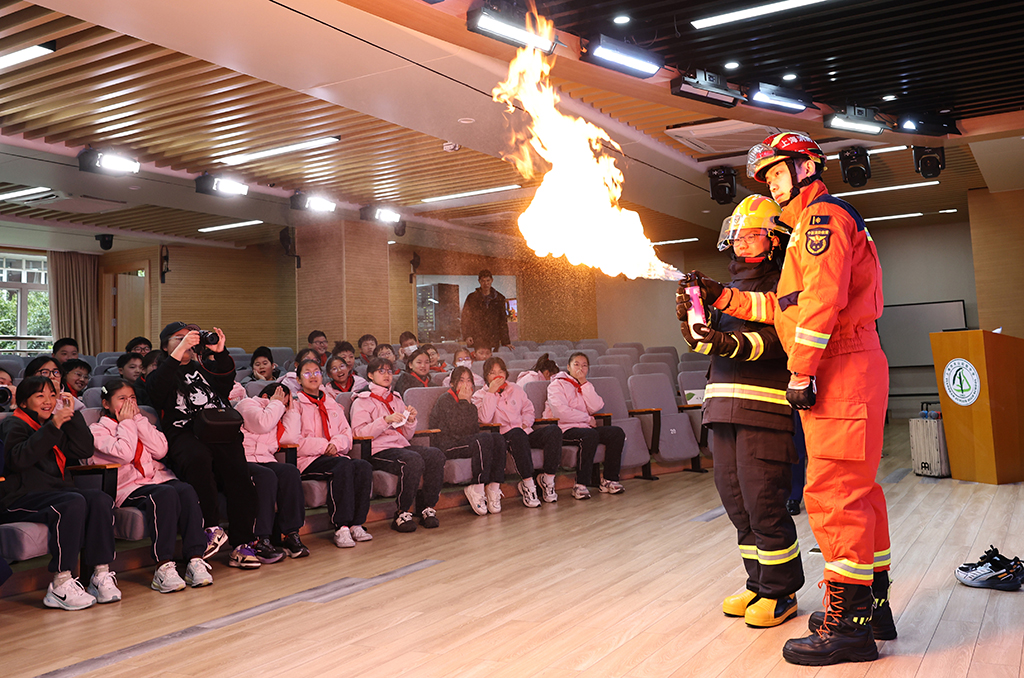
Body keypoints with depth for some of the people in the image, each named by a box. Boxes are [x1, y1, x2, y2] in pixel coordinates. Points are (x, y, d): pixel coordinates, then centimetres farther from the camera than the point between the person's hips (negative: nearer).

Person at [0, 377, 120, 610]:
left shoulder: (57, 427, 26)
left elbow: (84, 450, 12)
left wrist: (72, 414, 9)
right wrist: (52, 427, -21)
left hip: (55, 491, 6)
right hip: (20, 498, -6)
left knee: (100, 499, -23)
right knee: (73, 503, -35)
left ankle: (101, 575, -24)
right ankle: (61, 585, -34)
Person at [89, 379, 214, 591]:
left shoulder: (142, 423, 27)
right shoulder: (98, 430, 11)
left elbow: (160, 450, 6)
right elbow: (124, 454, -9)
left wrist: (139, 419, 7)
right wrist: (126, 422, 3)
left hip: (158, 477, 5)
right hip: (129, 488, -4)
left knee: (186, 490, -30)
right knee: (166, 494, -36)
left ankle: (195, 560, -34)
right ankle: (163, 567, -39)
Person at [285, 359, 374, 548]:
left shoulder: (332, 404, 25)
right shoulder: (295, 405, 7)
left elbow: (347, 433, 18)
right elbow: (292, 440, -6)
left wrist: (337, 443, -6)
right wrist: (324, 446, -12)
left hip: (336, 455, 5)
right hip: (308, 461, -5)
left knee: (364, 466, -26)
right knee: (344, 466, -35)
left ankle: (356, 524, -24)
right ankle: (341, 528, -35)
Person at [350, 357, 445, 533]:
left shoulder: (396, 400, 27)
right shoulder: (362, 401, 7)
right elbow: (359, 433, -9)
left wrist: (411, 420, 6)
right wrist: (386, 420, -18)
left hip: (401, 446, 6)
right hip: (378, 451, -6)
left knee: (436, 455, -23)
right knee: (413, 460, -35)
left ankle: (427, 508, -16)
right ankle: (401, 514, -22)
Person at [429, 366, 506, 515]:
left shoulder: (468, 401, 20)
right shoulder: (445, 400, -4)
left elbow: (475, 430, 9)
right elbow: (459, 429, -17)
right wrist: (465, 402, -13)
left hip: (466, 442, 8)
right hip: (447, 446, -8)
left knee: (497, 438, -18)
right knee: (484, 439, -31)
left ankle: (493, 488, -21)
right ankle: (477, 490, -23)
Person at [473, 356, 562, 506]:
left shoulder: (515, 389, 22)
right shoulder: (480, 396, 7)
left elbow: (528, 409, 20)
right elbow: (485, 419, -12)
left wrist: (525, 423, -2)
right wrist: (491, 392, -12)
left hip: (525, 432, 5)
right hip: (503, 435, -5)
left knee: (555, 431, -23)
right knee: (517, 433, -42)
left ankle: (547, 480, -18)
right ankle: (528, 485, -36)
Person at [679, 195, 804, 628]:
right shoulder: (729, 288, 21)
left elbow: (779, 339, -16)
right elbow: (706, 338, 14)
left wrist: (730, 344, -30)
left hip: (765, 406, -7)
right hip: (723, 405, 7)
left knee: (763, 503, -6)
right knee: (734, 498, 11)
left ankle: (780, 593, 11)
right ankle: (759, 584, 25)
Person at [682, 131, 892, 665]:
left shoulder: (823, 216, -5)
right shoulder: (813, 227, 27)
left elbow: (822, 299, -19)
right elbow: (784, 309, 22)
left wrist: (801, 370, -20)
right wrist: (721, 298, 16)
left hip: (840, 369, -11)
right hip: (843, 373, 11)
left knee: (833, 492, -11)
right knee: (857, 491, 13)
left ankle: (847, 623, -7)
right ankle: (873, 606, 23)